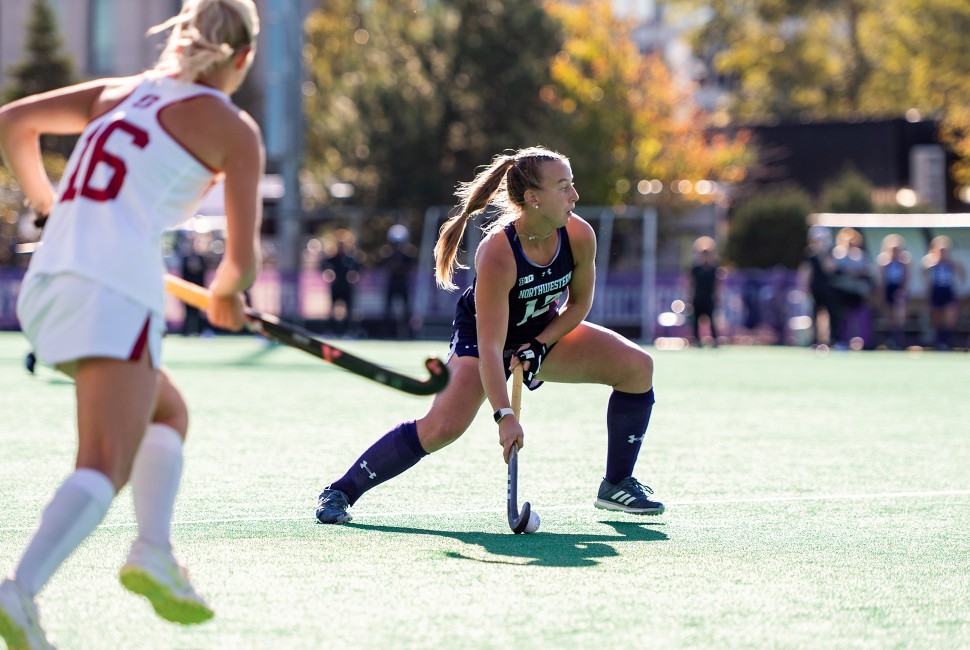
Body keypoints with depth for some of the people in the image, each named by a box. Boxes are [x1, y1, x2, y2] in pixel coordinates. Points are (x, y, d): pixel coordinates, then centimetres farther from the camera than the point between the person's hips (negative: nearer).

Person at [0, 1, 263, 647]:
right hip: (116, 291, -7)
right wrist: (225, 296, 26)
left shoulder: (120, 93, 21)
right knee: (107, 465, -14)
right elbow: (242, 260, 4)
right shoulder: (232, 127, 5)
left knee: (170, 412, 25)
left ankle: (153, 552, 8)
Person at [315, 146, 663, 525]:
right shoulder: (497, 253, -36)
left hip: (545, 334, 6)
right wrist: (504, 416, -45)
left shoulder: (579, 236, -21)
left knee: (637, 367, -9)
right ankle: (341, 491, -12)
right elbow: (489, 347, -38)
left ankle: (617, 484, 6)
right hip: (480, 336, -6)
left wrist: (540, 345, -16)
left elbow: (579, 303, -2)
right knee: (443, 426, -26)